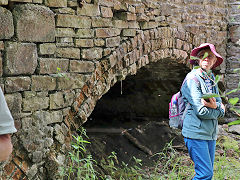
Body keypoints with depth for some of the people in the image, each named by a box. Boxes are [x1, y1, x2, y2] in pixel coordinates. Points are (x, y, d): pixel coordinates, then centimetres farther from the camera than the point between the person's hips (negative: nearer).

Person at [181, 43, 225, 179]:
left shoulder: (211, 78, 14)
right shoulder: (192, 79, -10)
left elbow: (222, 109, 9)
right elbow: (200, 111, -17)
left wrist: (216, 106, -14)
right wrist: (218, 111, -1)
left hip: (211, 133, 8)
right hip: (196, 132, -8)